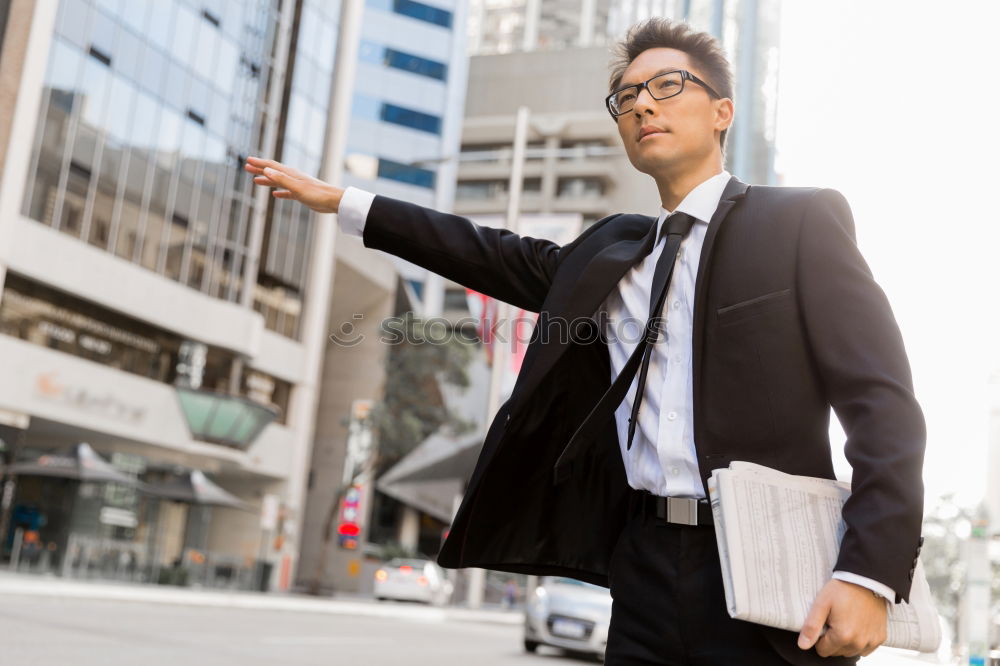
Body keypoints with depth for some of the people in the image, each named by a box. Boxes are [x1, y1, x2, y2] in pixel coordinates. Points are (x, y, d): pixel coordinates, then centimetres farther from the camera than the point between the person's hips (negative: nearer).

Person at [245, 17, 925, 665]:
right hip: (646, 569, 5)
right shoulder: (612, 250, 16)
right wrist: (340, 202, 21)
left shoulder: (803, 221, 0)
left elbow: (883, 401, -7)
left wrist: (871, 572, -18)